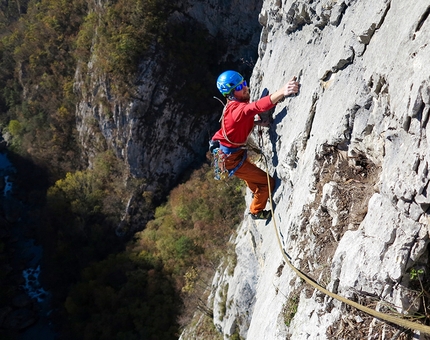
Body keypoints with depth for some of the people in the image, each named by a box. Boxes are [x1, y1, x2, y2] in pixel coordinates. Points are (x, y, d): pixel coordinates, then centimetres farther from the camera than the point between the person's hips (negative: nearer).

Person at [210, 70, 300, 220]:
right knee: (268, 182, 2)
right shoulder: (236, 109, -33)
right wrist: (282, 92, -66)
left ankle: (257, 193, 66)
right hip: (231, 158, -10)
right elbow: (257, 107, -52)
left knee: (252, 174, 37)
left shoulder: (236, 105, -1)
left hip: (234, 152, 10)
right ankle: (256, 211, 24)